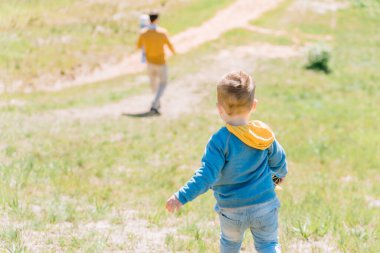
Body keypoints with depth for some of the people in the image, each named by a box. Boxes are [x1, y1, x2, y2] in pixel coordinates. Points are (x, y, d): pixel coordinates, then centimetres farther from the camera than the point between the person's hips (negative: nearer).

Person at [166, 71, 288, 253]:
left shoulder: (219, 141, -20)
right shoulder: (264, 134, -7)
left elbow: (207, 174, -24)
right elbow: (278, 161, 9)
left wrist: (181, 196, -22)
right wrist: (281, 173, 32)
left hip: (231, 211, -2)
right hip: (265, 205, 2)